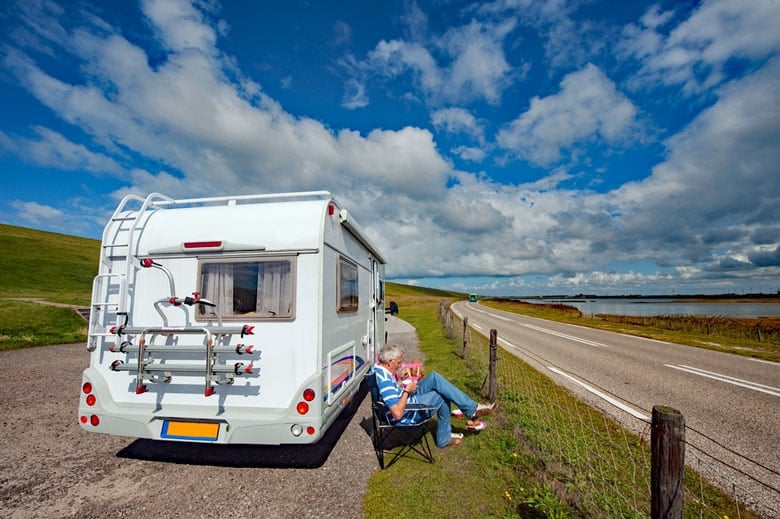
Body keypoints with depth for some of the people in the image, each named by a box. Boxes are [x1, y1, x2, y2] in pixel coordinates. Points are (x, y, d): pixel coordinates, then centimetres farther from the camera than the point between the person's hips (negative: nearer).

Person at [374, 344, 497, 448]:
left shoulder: (378, 368, -5)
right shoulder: (385, 382, -33)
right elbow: (398, 414, -33)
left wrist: (402, 387, 1)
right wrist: (407, 391, -22)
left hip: (406, 399, 9)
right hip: (406, 415, -9)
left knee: (434, 377, 1)